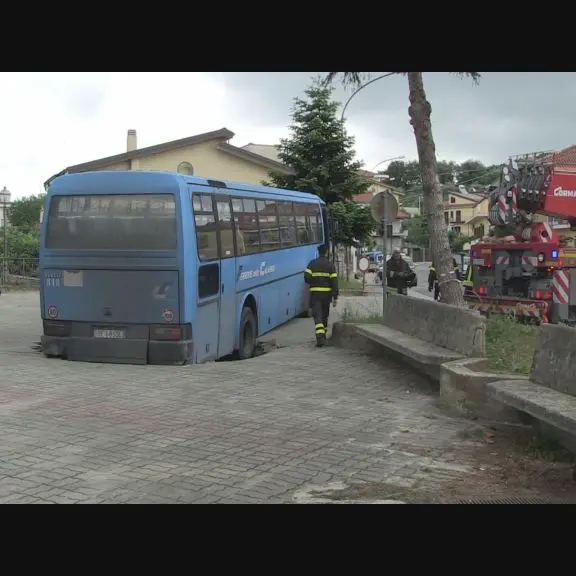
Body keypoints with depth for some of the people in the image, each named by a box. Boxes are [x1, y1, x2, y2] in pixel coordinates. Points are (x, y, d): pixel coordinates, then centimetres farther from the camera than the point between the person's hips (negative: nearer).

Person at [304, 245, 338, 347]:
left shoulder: (312, 264, -1)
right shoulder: (330, 265, 0)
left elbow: (306, 278, -8)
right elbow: (334, 282, -4)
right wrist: (335, 297, -2)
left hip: (315, 293, -1)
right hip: (327, 293, 2)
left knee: (317, 316, -6)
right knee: (325, 315, 19)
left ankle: (320, 337, -21)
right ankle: (323, 336, 31)